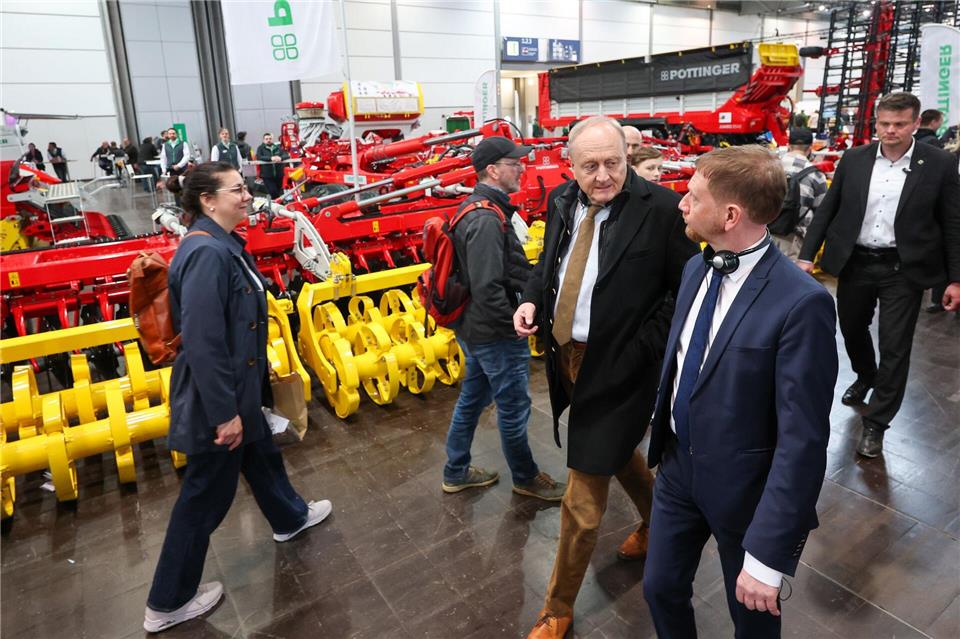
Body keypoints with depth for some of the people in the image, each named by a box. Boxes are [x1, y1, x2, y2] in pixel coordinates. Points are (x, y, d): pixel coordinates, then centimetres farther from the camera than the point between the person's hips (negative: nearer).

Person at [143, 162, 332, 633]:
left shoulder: (222, 244, 4)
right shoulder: (206, 253, -27)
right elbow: (202, 343, -29)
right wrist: (224, 413, -24)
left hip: (237, 385, 10)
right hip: (215, 396, -9)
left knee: (260, 454, 28)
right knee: (206, 493, 7)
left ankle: (290, 518, 54)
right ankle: (167, 603, 27)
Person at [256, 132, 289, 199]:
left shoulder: (278, 147, 12)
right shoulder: (261, 148, 5)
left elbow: (287, 155, 2)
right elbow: (259, 157, -12)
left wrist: (281, 157, -22)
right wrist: (271, 158, -25)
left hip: (279, 174, 3)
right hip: (267, 175, -3)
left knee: (280, 192, 10)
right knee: (273, 192, -11)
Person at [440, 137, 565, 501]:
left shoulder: (477, 208, 9)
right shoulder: (487, 219, -24)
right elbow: (488, 289, -28)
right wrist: (514, 324, -17)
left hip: (474, 328, 10)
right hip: (494, 334, -10)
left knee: (472, 399, 21)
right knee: (514, 408, 8)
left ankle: (456, 472, 36)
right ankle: (526, 478, 30)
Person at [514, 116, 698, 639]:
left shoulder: (660, 208, -16)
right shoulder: (561, 201, 3)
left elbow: (686, 289, -12)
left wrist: (641, 348, -19)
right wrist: (532, 300, -3)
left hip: (616, 367, -7)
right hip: (567, 356, 7)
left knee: (582, 502, 3)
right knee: (617, 450, 29)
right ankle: (655, 525, 59)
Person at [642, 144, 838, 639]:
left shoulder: (801, 302, -26)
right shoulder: (697, 268, -2)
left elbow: (802, 441, -25)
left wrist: (768, 554, -22)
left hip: (744, 489, -5)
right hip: (678, 466, 6)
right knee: (661, 588, 20)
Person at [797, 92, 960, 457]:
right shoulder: (853, 159, 0)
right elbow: (827, 210, 4)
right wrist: (807, 255, -3)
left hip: (903, 270, -3)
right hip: (854, 263, 3)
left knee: (895, 348, 1)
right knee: (851, 330, 20)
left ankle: (875, 423, 15)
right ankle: (865, 377, 50)